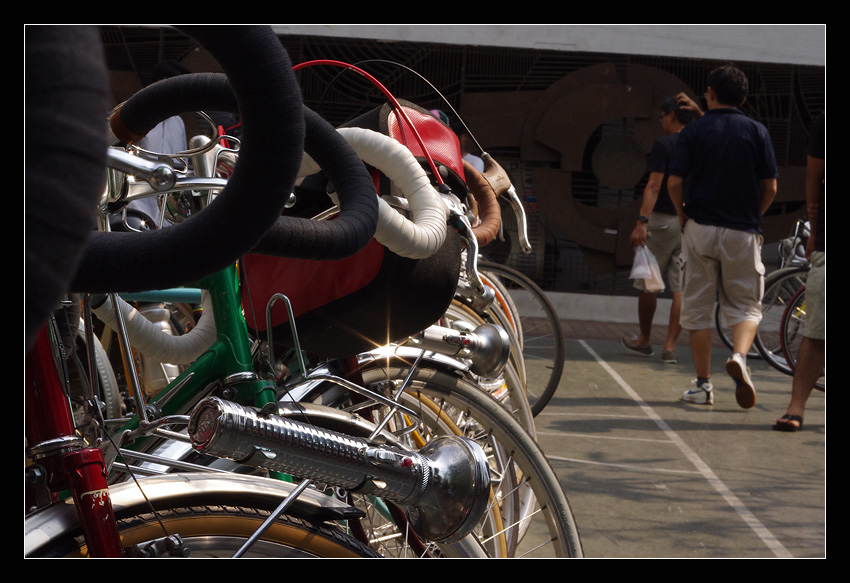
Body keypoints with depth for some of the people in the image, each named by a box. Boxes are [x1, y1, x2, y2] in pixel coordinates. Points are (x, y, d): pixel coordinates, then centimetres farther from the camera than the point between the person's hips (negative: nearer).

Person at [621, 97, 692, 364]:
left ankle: (644, 340, 22)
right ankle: (670, 347, 1)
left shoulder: (663, 144, -9)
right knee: (681, 288, 3)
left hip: (664, 221, -5)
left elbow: (653, 185, -17)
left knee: (648, 283, 9)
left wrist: (642, 222, -22)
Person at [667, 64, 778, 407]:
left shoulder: (694, 130, -2)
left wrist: (682, 213, 10)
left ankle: (703, 385, 9)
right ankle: (739, 356, -19)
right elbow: (770, 187, 1)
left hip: (701, 228, -1)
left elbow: (674, 182, -8)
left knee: (698, 309, 8)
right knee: (745, 306, 10)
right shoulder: (756, 131, 2)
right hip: (743, 232, 1)